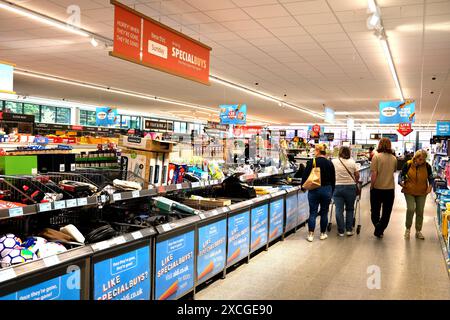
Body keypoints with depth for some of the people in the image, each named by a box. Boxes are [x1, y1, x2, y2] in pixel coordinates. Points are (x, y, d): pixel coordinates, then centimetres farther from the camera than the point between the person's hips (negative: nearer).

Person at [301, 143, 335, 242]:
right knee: (324, 213, 11)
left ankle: (311, 235, 4)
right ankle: (323, 234, 20)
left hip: (314, 190, -2)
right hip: (327, 190, 2)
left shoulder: (311, 162, -8)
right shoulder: (330, 163, 0)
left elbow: (305, 176, -4)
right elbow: (333, 179, 6)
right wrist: (331, 191, 17)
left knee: (313, 212, 4)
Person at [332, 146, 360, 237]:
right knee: (350, 209, 15)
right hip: (350, 187, 0)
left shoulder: (334, 162, 0)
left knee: (339, 210, 5)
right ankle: (349, 229, 14)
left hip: (337, 187, 0)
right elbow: (357, 176, 1)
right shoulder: (352, 162, 0)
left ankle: (341, 231, 9)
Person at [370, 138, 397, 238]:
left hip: (377, 188, -3)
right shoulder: (394, 158, 0)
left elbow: (374, 174, -16)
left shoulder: (376, 156, -13)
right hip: (390, 188, 3)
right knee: (386, 212, 12)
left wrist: (371, 186, -6)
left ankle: (377, 225, -4)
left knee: (375, 210, 14)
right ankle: (380, 230, 7)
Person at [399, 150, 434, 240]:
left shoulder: (427, 166, -7)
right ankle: (408, 229, 8)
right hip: (409, 192, -2)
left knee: (420, 211, 9)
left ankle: (418, 231, 26)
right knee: (411, 209, -14)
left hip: (422, 193, 2)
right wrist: (401, 182, -18)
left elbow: (431, 178, 5)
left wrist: (430, 186, -13)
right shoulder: (408, 164, -10)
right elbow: (401, 174, 1)